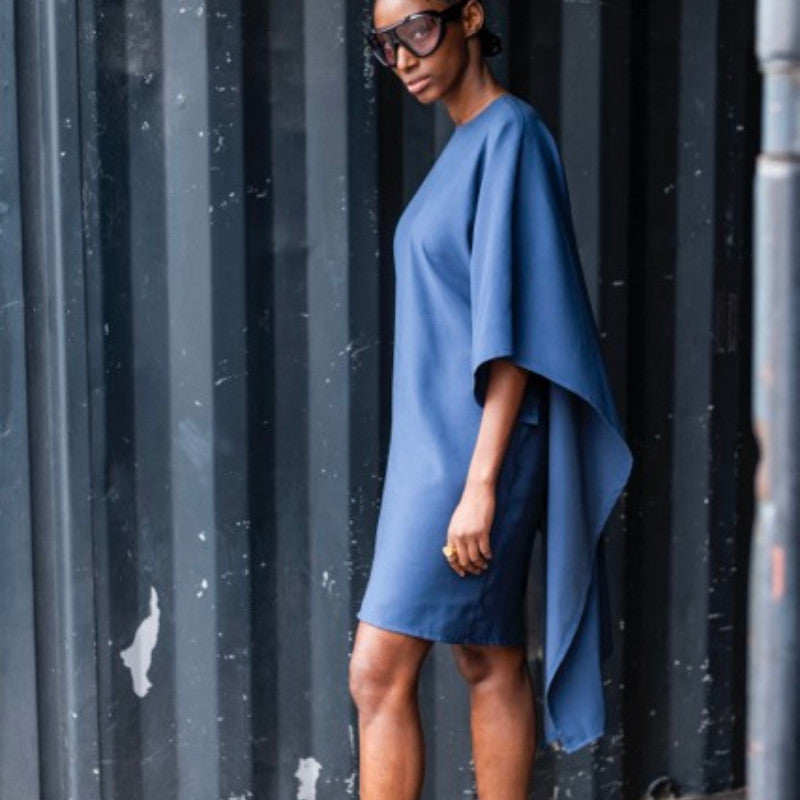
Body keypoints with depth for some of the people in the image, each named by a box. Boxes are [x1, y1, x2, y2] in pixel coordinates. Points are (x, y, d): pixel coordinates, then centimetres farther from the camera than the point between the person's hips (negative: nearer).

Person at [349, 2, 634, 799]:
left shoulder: (510, 134, -13)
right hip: (436, 437, 9)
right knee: (488, 664, 12)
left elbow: (514, 327, -19)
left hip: (473, 444, -9)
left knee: (377, 673, -9)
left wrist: (480, 484, -23)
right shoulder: (466, 144, 15)